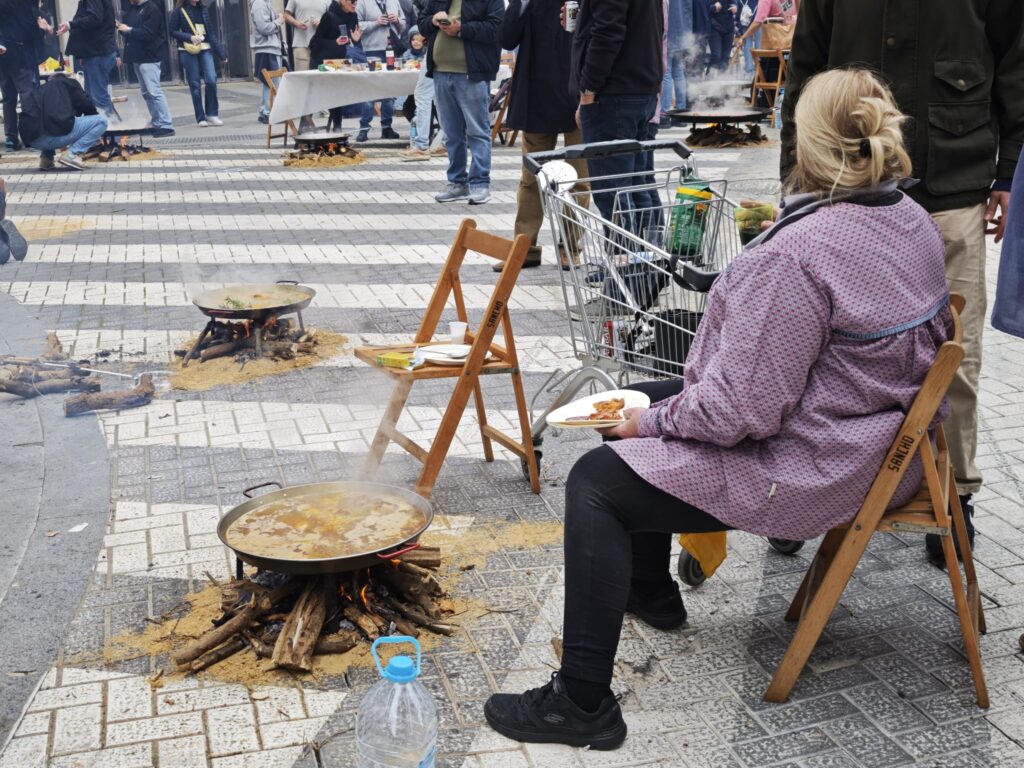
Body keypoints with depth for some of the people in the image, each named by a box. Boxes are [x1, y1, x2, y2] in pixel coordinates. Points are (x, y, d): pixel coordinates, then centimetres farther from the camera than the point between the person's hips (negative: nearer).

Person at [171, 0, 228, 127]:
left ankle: (212, 114, 2)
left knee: (211, 80, -12)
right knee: (195, 85, 0)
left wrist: (221, 53, 8)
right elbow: (172, 31, 1)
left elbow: (211, 32, 11)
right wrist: (190, 37, -15)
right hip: (188, 51, -3)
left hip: (205, 49, 3)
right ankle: (201, 118, 9)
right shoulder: (179, 11, 0)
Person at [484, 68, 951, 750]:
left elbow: (739, 409, -29)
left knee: (596, 482, -6)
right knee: (647, 399, 21)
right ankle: (650, 590, 40)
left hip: (818, 470, -10)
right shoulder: (914, 219, 0)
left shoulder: (794, 256, -29)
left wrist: (652, 421, -8)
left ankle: (582, 703, 0)